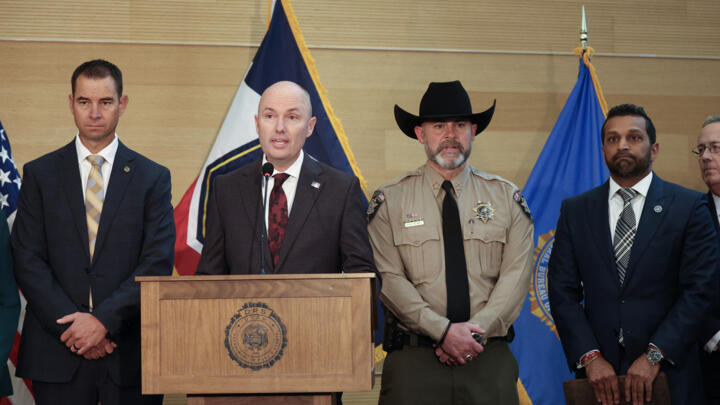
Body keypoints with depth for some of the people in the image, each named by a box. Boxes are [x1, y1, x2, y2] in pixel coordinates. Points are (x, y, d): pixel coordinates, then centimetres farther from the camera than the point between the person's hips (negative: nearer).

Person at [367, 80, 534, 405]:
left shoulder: (506, 197, 9)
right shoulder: (390, 200, 3)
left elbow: (515, 275, 1)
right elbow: (388, 280, -5)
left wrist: (478, 330, -12)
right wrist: (443, 331, -15)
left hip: (490, 356, 1)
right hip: (414, 359, -1)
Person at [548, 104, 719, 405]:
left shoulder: (689, 207, 0)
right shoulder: (575, 210, 7)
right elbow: (563, 292, 2)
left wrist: (655, 355, -14)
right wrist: (590, 356, -11)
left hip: (667, 372, -2)